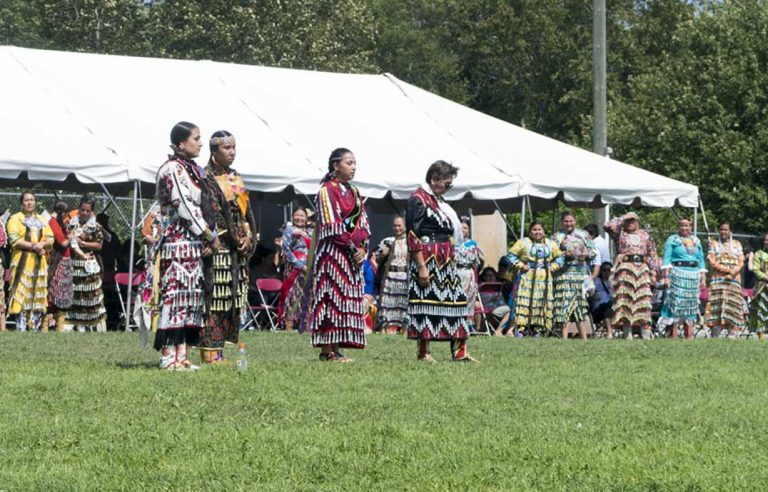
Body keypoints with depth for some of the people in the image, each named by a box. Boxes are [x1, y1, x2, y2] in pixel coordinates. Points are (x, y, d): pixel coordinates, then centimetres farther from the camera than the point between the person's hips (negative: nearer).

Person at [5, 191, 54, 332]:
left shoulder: (42, 220, 20)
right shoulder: (15, 218, 3)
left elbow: (50, 239, 12)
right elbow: (14, 239, -9)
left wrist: (42, 244, -10)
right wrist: (33, 246, -16)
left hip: (39, 262, 5)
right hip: (22, 262, -5)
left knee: (38, 295, 3)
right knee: (21, 295, -11)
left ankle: (36, 328, 7)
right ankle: (21, 328, -13)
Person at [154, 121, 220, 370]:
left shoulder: (193, 170, 18)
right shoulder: (172, 169, -10)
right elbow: (184, 207, -15)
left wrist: (209, 237, 2)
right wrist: (211, 236, -10)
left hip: (193, 245, 9)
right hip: (177, 242, -9)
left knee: (191, 295, 6)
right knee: (175, 293, -10)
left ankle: (181, 354, 7)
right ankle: (168, 355, -11)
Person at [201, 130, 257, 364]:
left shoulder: (236, 179, 20)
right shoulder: (207, 178, -5)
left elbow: (247, 212, 17)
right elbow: (213, 214, -13)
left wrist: (249, 238, 1)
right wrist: (235, 239, -14)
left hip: (239, 250, 8)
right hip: (218, 248, -8)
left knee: (232, 299, 5)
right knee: (215, 299, -11)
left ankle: (219, 351, 8)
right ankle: (211, 354, -12)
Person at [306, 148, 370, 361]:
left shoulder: (353, 192, 17)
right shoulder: (327, 190, -5)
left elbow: (363, 223, 14)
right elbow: (331, 226, -12)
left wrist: (363, 247, -2)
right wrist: (352, 246, -13)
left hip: (354, 253, 8)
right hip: (333, 252, -8)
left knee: (349, 299, 4)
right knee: (331, 296, -9)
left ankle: (337, 349, 4)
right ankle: (327, 350, -10)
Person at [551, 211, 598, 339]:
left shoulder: (583, 234, 15)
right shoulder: (557, 236, 6)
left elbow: (594, 250, 15)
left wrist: (587, 254, -7)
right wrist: (564, 254, -17)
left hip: (582, 274, 3)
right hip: (565, 274, -3)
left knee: (581, 306, 5)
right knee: (566, 304, -11)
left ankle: (584, 337, 9)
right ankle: (564, 337, -12)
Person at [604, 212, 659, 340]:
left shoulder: (645, 236, 17)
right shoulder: (620, 234, 12)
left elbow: (652, 255, 14)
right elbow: (608, 226, -5)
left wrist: (654, 272, 4)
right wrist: (622, 220, 6)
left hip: (643, 269, 2)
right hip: (625, 268, -1)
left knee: (644, 299, -5)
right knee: (625, 299, -7)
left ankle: (646, 334, -4)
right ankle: (627, 333, -7)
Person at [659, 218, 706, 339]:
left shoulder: (696, 241, 19)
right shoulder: (672, 240, 6)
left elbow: (701, 261, 20)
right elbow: (667, 259, -2)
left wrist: (703, 278, 12)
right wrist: (666, 276, -12)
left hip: (694, 276, 5)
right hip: (677, 274, -5)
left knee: (691, 306, 3)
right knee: (676, 305, -11)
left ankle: (689, 336, 4)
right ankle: (673, 337, -14)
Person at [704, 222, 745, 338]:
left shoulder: (737, 244, 16)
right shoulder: (714, 244, 12)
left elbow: (741, 262, 8)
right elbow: (712, 262, 1)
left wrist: (733, 273, -10)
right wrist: (728, 269, -10)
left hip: (734, 279, 1)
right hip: (717, 279, -1)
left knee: (732, 305, -7)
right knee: (717, 305, -12)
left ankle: (732, 335, -8)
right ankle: (715, 335, -15)